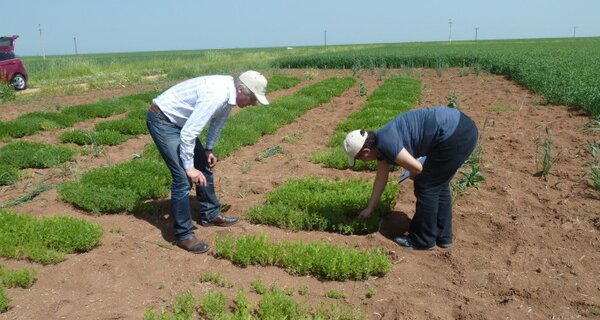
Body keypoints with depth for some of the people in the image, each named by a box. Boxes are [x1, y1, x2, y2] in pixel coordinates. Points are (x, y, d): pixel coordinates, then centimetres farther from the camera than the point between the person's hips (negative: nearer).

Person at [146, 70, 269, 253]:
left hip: (180, 120, 10)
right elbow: (188, 133, -31)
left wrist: (209, 149, 16)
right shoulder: (216, 95, -32)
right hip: (162, 120, -10)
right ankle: (184, 235, -2)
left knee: (204, 165, 15)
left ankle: (210, 215, 30)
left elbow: (218, 120, 14)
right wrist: (189, 167, -24)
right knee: (184, 177, -14)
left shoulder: (229, 91, -4)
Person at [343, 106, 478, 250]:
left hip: (454, 135, -9)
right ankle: (443, 236, 32)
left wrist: (413, 176, 13)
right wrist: (369, 209, 32)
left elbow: (417, 168, -11)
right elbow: (381, 179, 24)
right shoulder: (380, 144, 14)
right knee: (438, 184, 20)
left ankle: (423, 240, 19)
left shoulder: (386, 143, -15)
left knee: (426, 187, 3)